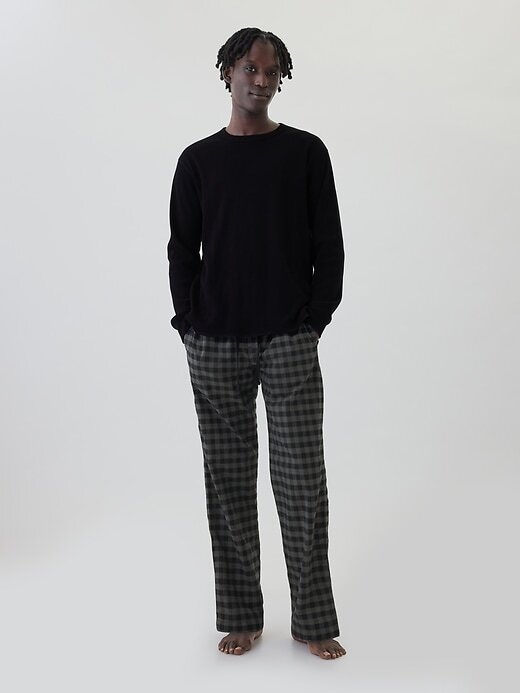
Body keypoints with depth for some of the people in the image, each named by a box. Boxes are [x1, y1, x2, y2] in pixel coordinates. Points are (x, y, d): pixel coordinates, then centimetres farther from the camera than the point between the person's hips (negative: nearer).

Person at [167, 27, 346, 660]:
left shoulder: (306, 152, 6)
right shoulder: (198, 160, 9)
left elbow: (329, 246, 5)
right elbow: (182, 251, 9)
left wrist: (315, 320, -3)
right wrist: (190, 326, 0)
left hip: (290, 342, -1)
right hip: (215, 346, 2)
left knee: (302, 482, 0)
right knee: (229, 484, 7)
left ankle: (313, 621, 14)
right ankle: (240, 616, 20)